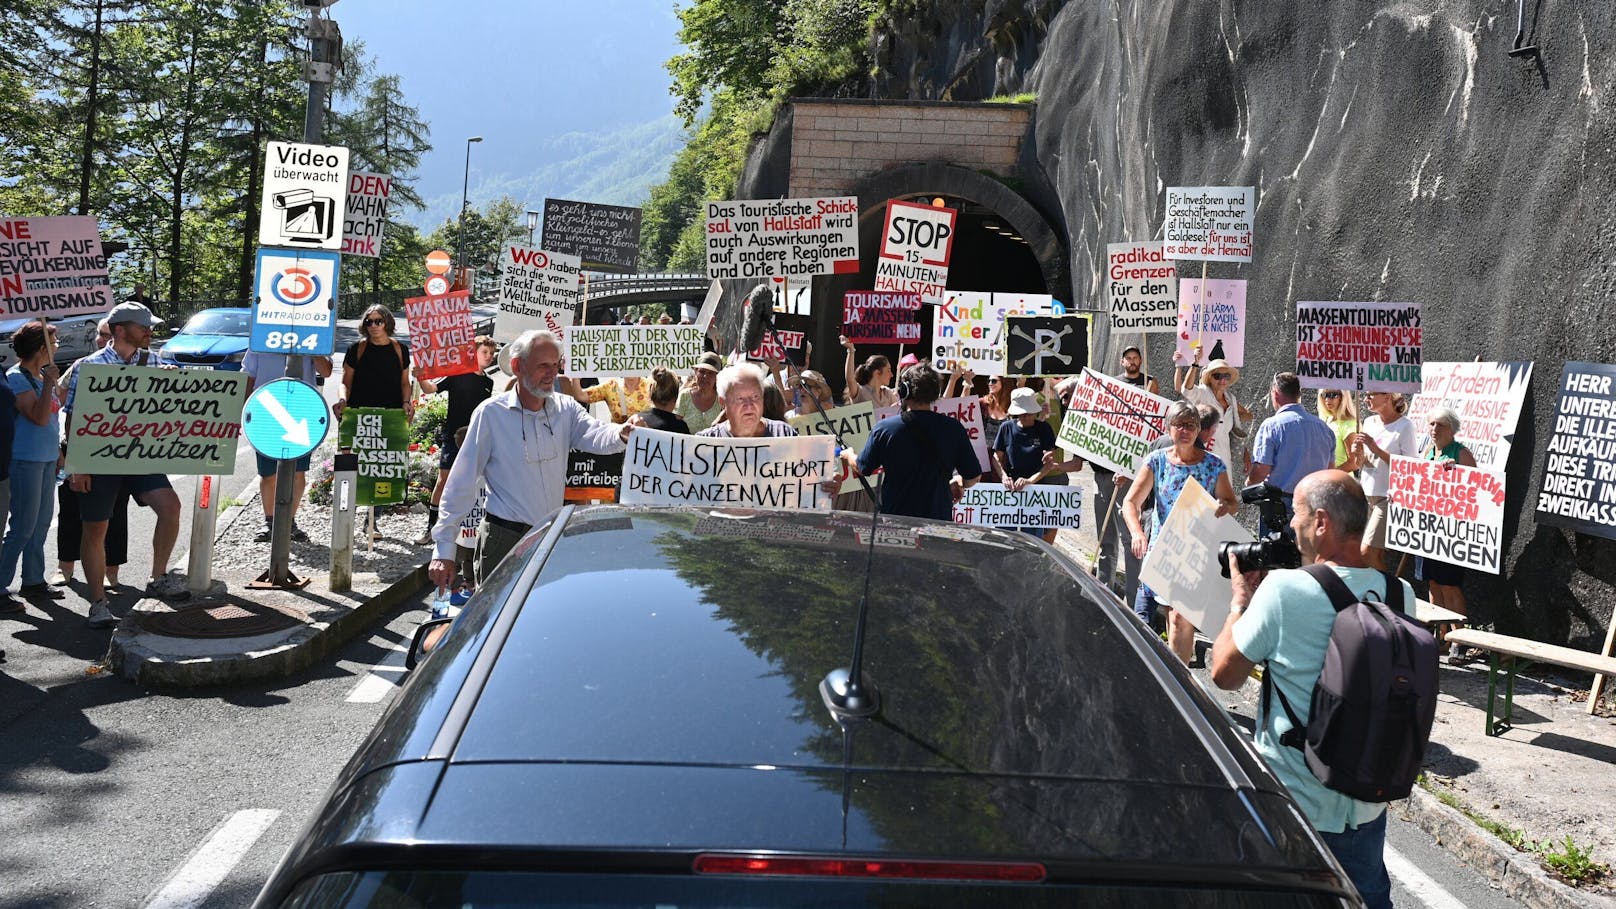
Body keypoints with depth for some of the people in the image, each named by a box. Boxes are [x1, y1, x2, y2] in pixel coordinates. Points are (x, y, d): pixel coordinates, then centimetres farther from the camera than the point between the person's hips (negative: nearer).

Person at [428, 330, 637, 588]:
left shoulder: (565, 409, 3)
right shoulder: (491, 413, -8)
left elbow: (595, 435, -16)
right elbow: (462, 484, -6)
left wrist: (621, 434, -41)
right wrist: (443, 549, -8)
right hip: (504, 538, -4)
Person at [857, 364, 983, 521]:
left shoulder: (883, 428, -7)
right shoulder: (953, 429, -7)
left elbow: (864, 469, 8)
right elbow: (974, 476, 0)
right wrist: (958, 483, 23)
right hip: (939, 518, 0)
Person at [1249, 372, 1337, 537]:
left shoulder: (1271, 425, -10)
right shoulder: (1323, 427, 8)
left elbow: (1260, 471, -14)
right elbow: (1331, 470, 14)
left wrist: (1249, 485, 5)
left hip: (1280, 504, -5)